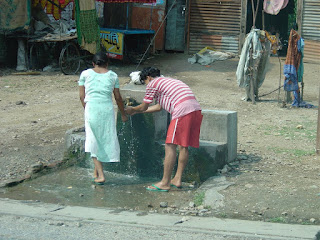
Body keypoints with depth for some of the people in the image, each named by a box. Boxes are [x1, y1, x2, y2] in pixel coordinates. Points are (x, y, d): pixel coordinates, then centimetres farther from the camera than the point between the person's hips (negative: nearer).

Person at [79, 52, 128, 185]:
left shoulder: (85, 74, 10)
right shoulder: (112, 75, 12)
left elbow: (82, 96, 8)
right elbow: (118, 97, 14)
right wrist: (123, 114, 26)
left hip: (91, 108, -1)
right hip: (107, 109, 1)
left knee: (94, 140, 4)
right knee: (107, 138, 14)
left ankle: (100, 175, -5)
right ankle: (96, 171, 21)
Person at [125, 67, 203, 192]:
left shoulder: (153, 84, 9)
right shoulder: (168, 81, 35)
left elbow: (144, 107, 15)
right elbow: (159, 107, 42)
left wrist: (132, 109, 36)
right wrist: (137, 111, 50)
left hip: (183, 111, -9)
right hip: (197, 110, 9)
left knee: (170, 146, -4)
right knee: (183, 146, 14)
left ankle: (165, 183, -2)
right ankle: (177, 179, 18)